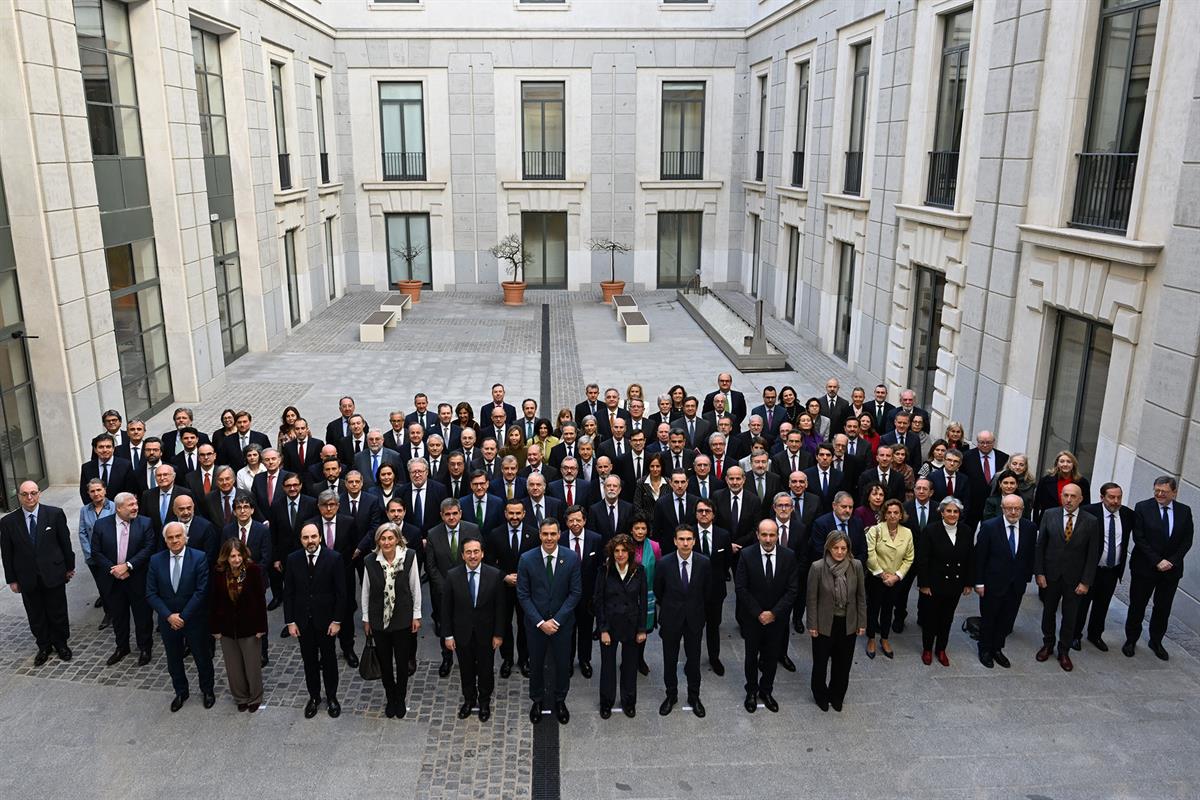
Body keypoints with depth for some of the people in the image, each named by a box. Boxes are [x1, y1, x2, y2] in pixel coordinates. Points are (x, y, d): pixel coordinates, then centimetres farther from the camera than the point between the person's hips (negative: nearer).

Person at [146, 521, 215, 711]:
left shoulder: (199, 558, -14)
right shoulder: (156, 560, -4)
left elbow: (201, 591, -16)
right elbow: (151, 594, -4)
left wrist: (183, 616, -17)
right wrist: (169, 616, -14)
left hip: (194, 619, -3)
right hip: (168, 620, 3)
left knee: (202, 657, 13)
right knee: (173, 660, 18)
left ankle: (207, 690, 35)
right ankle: (180, 692, 39)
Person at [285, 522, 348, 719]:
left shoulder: (334, 558, -13)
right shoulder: (293, 559, -5)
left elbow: (341, 592, -10)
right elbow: (288, 592, 0)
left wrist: (337, 620, -11)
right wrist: (290, 621, -3)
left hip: (326, 620, -2)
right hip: (302, 621, 2)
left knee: (329, 660, 13)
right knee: (309, 661, 14)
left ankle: (332, 697, 30)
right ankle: (314, 697, 32)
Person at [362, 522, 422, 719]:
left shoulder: (409, 556, -14)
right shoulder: (370, 561, -10)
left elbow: (415, 587, -6)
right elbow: (366, 592, 1)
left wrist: (416, 615, -3)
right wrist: (366, 619, 5)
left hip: (402, 619, -1)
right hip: (378, 620, 1)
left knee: (402, 663, 12)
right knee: (384, 663, 15)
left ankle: (400, 701, 33)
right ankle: (390, 700, 35)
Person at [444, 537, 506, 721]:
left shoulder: (495, 575, -13)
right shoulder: (453, 576, -11)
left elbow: (500, 607, -7)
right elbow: (446, 608, -5)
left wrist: (498, 634, -6)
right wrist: (448, 635, -5)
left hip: (486, 633, 0)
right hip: (462, 633, 1)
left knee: (486, 670, 15)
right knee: (466, 670, 18)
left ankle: (484, 702, 38)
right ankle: (469, 699, 42)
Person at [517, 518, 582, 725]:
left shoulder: (571, 558, -12)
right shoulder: (527, 559, -12)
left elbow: (575, 592, -8)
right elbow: (523, 595, -8)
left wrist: (556, 620, -14)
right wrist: (540, 622, -14)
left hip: (562, 622, 0)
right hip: (535, 622, 0)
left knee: (563, 663, 14)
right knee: (536, 663, 15)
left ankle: (560, 700, 38)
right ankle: (537, 700, 38)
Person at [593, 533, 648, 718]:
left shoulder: (639, 571, -7)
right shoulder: (605, 571, -11)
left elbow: (643, 601, -2)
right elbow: (598, 601, -7)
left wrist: (642, 629, -3)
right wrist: (603, 629, -9)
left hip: (631, 625, 1)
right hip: (609, 624, -1)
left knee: (630, 664, 13)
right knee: (608, 664, 11)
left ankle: (629, 702, 32)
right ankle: (606, 703, 29)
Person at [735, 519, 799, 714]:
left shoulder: (789, 556, -10)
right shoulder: (746, 555, -15)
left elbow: (792, 589, -8)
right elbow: (740, 588, -13)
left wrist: (774, 613, -15)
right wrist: (758, 613, -15)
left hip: (777, 617, 1)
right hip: (752, 617, -1)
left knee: (772, 657, 15)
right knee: (752, 656, 15)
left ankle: (766, 690, 36)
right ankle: (751, 691, 34)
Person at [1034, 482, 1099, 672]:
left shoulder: (1091, 522, -7)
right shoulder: (1049, 515, -5)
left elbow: (1093, 555, -5)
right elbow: (1040, 546, -2)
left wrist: (1086, 582, -8)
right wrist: (1039, 572, -6)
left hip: (1074, 579, -1)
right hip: (1050, 576, 1)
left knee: (1070, 617, 10)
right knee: (1048, 612, 15)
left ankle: (1064, 651, 27)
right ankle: (1048, 645, 34)